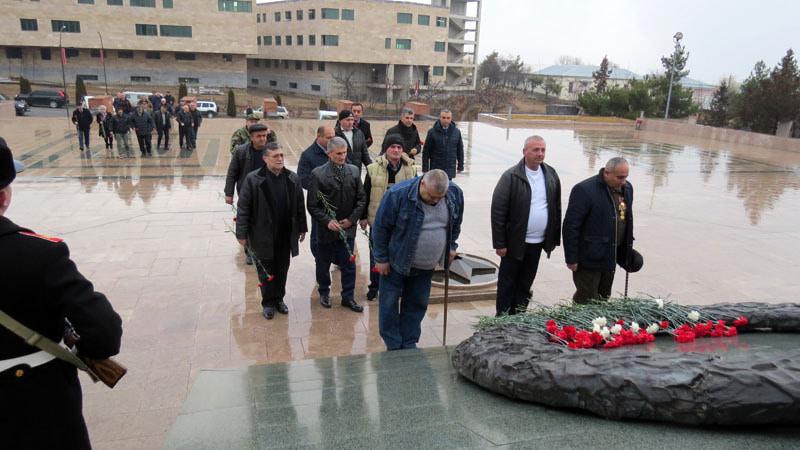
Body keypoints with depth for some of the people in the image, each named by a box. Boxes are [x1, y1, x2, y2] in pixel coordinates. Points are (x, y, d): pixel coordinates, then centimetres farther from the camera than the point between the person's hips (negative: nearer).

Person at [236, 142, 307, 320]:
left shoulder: (292, 178, 0)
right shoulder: (253, 179, -11)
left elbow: (300, 206, 8)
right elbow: (243, 208, -8)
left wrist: (302, 228, 10)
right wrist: (242, 234, -8)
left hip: (285, 236, 3)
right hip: (263, 236, -3)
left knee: (282, 270, 14)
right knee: (266, 271, 9)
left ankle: (279, 299, 33)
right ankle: (268, 303, 26)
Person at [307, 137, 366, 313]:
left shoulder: (354, 171, 1)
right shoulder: (318, 174, -10)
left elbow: (361, 199, 3)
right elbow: (312, 205, -9)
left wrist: (352, 219, -7)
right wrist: (327, 221, -18)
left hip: (348, 228, 2)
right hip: (326, 229, -2)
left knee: (349, 264, 7)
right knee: (323, 264, 15)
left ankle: (348, 297, 22)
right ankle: (324, 292, 36)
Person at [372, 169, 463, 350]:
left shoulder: (455, 193, -10)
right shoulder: (398, 194, -24)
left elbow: (455, 223, 11)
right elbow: (380, 228, -15)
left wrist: (451, 246, 12)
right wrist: (381, 259, -10)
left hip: (426, 266, 4)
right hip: (396, 262, -3)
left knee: (417, 305, 12)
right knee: (389, 304, 3)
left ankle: (409, 346, 26)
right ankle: (394, 347, 17)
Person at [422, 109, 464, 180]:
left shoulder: (456, 132, 3)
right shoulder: (432, 132, -5)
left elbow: (460, 150, 10)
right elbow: (426, 151, -3)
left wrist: (460, 166, 9)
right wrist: (425, 169, -5)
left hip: (450, 170, 2)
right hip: (436, 168, -2)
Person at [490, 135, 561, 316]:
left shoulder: (551, 175, 3)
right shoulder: (511, 177, -13)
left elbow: (556, 207, 10)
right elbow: (498, 211, -13)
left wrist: (555, 238, 8)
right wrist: (499, 243, -14)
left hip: (538, 242, 5)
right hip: (515, 242, -5)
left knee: (525, 284, 15)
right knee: (507, 284, 7)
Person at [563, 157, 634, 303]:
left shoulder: (627, 188, 6)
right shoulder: (584, 190, -18)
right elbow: (571, 226, -18)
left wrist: (627, 247, 15)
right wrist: (571, 258, -17)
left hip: (610, 257, 7)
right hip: (589, 257, -7)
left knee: (603, 299, 15)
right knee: (586, 299, 0)